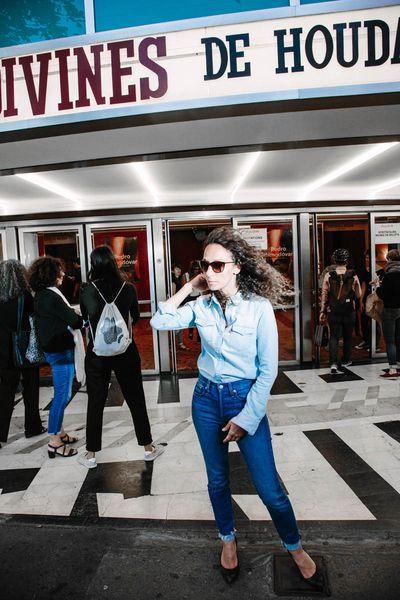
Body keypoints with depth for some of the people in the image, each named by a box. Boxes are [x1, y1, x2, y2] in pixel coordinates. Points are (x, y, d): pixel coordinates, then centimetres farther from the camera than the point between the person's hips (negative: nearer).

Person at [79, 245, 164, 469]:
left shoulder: (87, 291, -8)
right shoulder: (128, 288, -8)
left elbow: (85, 318, 9)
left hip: (97, 353, 0)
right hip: (125, 351, 0)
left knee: (95, 403, 13)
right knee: (136, 400, 12)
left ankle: (91, 455, 25)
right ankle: (148, 447, 25)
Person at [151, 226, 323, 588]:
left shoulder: (259, 307, -15)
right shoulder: (202, 306, -4)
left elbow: (268, 370, -12)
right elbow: (160, 321, -10)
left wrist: (245, 419, -11)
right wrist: (190, 286, -10)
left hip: (246, 399, -3)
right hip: (206, 399, 4)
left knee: (269, 488, 5)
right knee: (217, 479, 18)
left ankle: (295, 548, 34)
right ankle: (228, 541, 44)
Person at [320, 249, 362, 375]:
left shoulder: (328, 276, -7)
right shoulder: (353, 276, -5)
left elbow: (324, 295, -4)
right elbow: (358, 295, 2)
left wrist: (322, 311, 2)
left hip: (333, 312, -1)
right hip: (349, 312, 1)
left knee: (334, 337, 2)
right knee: (347, 336, 17)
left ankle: (333, 363, -10)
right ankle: (346, 360, 32)